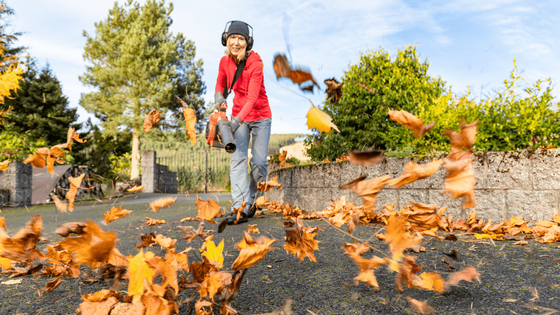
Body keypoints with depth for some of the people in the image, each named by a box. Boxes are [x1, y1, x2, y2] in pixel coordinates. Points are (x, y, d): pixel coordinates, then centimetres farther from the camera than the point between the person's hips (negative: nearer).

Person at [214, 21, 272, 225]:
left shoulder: (255, 62, -20)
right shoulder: (225, 61, -4)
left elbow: (253, 96, -29)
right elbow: (220, 84, 13)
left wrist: (237, 120, -40)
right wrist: (219, 97, -10)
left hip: (260, 117, -3)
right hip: (238, 117, 4)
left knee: (259, 162, -6)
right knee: (238, 160, -12)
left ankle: (253, 201, 17)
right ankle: (241, 208, -16)